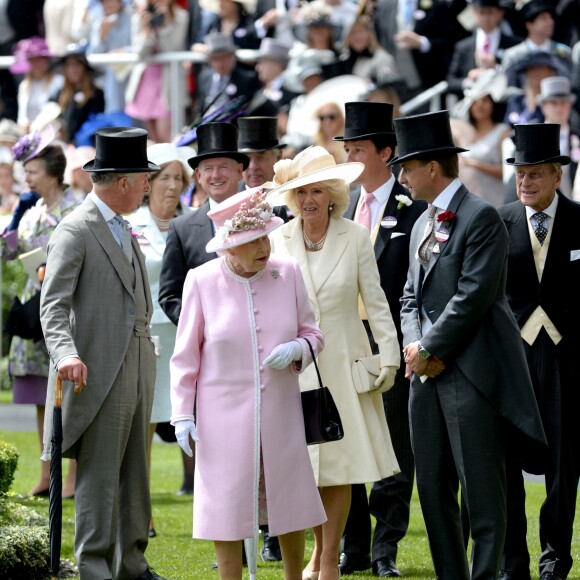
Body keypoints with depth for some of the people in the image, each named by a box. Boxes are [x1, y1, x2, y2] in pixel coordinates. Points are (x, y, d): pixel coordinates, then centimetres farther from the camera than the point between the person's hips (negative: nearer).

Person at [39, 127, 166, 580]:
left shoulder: (124, 231, 19)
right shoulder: (76, 231, -9)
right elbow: (53, 305, -17)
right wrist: (65, 353, -33)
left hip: (138, 366, 8)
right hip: (100, 371, -8)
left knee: (135, 473, 11)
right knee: (99, 475, -6)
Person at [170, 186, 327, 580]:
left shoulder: (288, 274, -2)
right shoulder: (202, 281, -7)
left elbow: (312, 333, 8)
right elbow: (186, 354, 0)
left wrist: (297, 349, -15)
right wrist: (182, 413, -3)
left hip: (280, 410, 2)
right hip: (225, 412, -2)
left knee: (290, 503, 9)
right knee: (226, 503, 1)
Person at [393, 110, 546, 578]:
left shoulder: (481, 217, -10)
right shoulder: (423, 224, 18)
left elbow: (473, 295, -16)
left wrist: (429, 349, -12)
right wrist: (414, 345, 0)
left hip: (472, 371, -9)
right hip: (428, 371, 9)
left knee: (481, 487, -6)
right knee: (432, 486, 9)